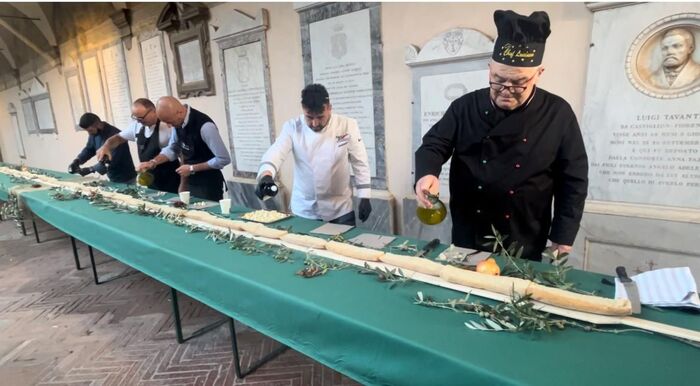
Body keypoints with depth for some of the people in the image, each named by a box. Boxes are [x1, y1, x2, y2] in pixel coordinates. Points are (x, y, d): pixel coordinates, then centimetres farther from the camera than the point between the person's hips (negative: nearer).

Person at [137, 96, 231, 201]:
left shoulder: (205, 126, -25)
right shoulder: (178, 122, -2)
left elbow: (224, 159, -23)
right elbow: (173, 149, 13)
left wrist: (192, 168, -16)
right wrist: (152, 162, -3)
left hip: (209, 185, -7)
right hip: (191, 183, 7)